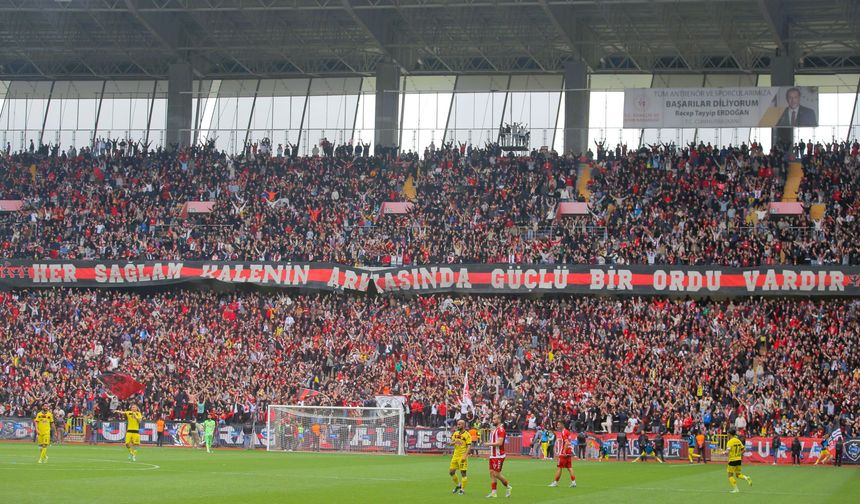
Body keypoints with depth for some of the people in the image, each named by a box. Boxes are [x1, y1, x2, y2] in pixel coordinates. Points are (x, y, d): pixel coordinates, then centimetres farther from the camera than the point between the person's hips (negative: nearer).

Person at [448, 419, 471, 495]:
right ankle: (458, 485, 28)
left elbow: (469, 446, -12)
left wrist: (465, 456, -22)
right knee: (451, 471, 7)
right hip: (455, 455, 7)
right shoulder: (455, 433, 11)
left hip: (462, 456, -7)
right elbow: (451, 443, 9)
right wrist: (455, 441, -15)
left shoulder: (467, 435, -8)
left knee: (463, 473, -5)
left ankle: (462, 489, 5)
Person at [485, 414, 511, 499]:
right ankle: (493, 492, 6)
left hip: (499, 456, -9)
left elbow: (499, 443, -23)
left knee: (496, 474, -7)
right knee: (492, 473, 4)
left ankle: (508, 486, 13)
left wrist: (489, 444, -15)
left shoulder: (501, 430, -14)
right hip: (493, 455, 9)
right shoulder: (494, 430, 16)